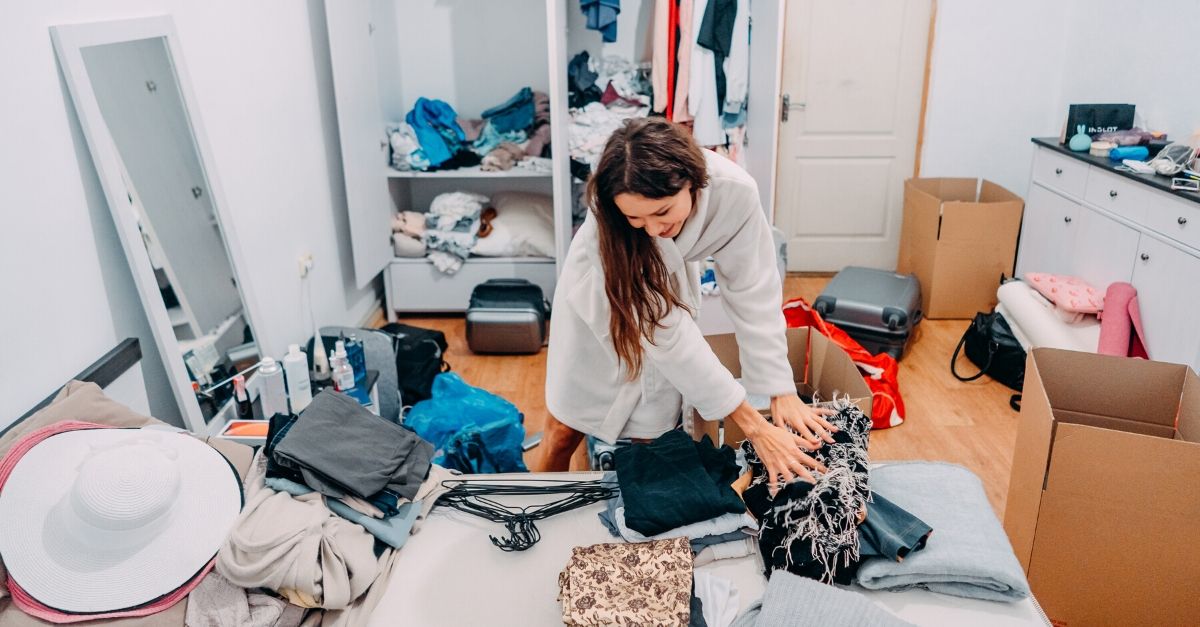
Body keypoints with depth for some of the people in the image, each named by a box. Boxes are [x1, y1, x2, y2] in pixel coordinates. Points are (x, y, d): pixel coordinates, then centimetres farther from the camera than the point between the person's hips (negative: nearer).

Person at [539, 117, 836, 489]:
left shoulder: (733, 190, -34)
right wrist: (754, 427, -36)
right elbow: (668, 334, -38)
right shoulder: (604, 228, -39)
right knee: (565, 431, 6)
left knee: (647, 435, 1)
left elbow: (752, 290, -23)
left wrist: (782, 392, -26)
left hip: (667, 288, 2)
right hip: (599, 297, -2)